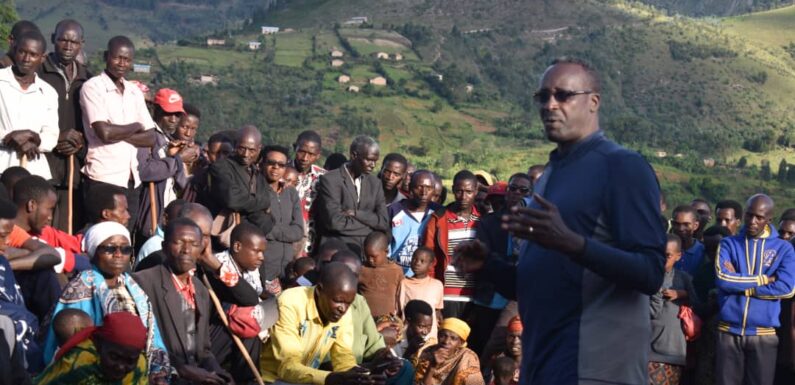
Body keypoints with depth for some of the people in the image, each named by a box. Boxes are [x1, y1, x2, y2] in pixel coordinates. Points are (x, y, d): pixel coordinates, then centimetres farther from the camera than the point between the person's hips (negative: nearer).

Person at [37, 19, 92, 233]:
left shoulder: (88, 79, 17)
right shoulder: (38, 72, 2)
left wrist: (82, 142, 0)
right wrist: (54, 139, -10)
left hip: (76, 166, 4)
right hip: (43, 163, -4)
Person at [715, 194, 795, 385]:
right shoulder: (729, 244, 6)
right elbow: (722, 279, -11)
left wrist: (741, 285, -9)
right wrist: (763, 279, -7)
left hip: (763, 335, 0)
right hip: (728, 332, 0)